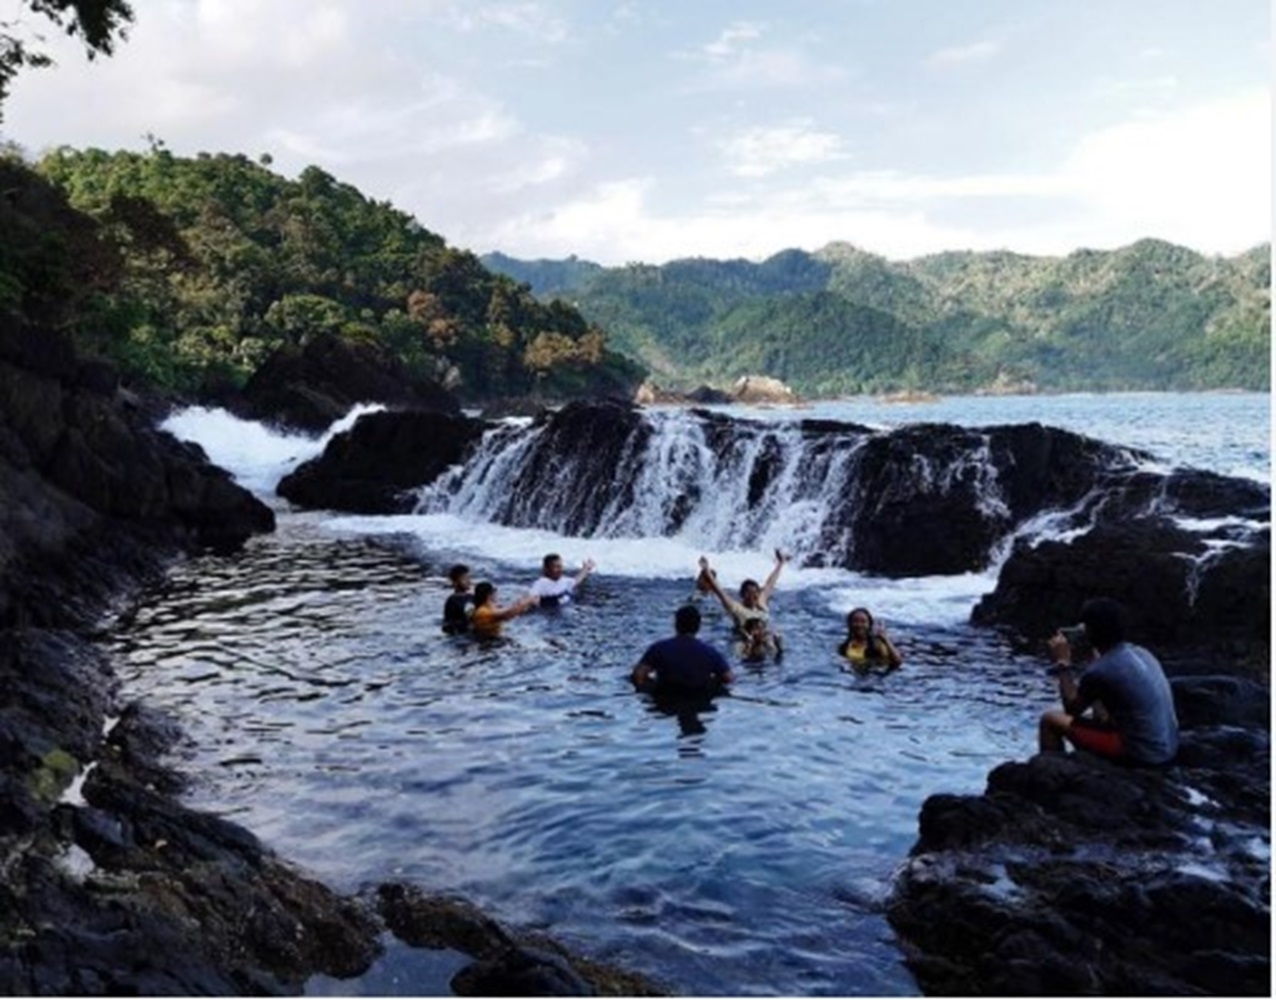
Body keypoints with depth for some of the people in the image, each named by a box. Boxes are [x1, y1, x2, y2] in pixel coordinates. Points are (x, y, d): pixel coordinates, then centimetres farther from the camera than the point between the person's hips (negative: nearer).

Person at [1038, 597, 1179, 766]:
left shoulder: (1099, 670, -20)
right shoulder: (1140, 652, 5)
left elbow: (1072, 709, -4)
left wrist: (1063, 664, 0)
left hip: (1141, 754, -8)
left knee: (1051, 720, 0)